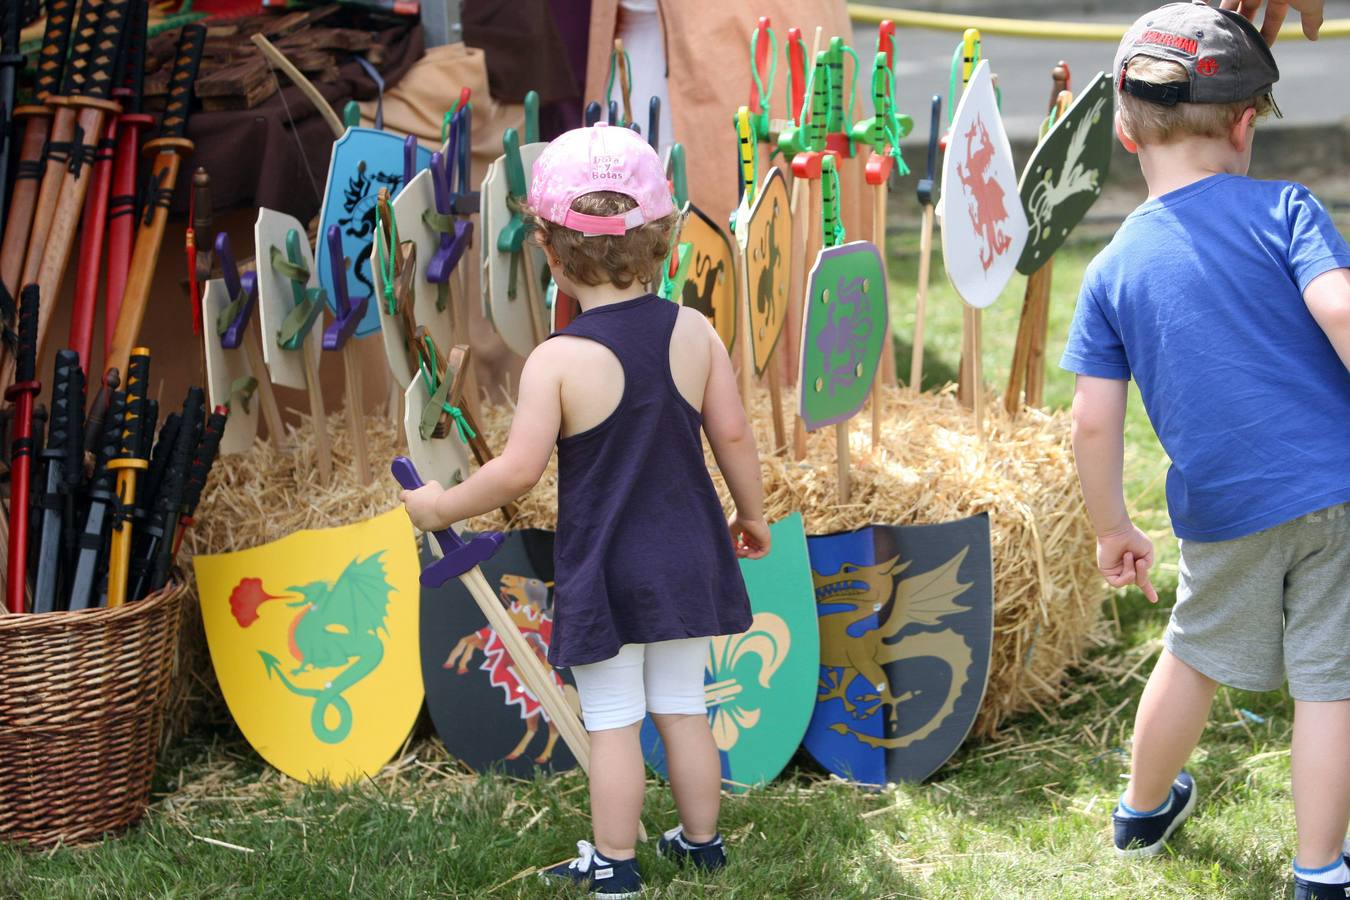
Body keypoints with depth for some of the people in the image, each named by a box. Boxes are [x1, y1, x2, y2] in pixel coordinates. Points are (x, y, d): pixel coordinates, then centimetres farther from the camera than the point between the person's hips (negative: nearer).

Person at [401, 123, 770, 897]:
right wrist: (753, 515, 16)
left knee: (613, 723, 7)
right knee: (683, 709, 17)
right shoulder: (695, 332, -6)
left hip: (603, 571, -4)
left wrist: (440, 507, -3)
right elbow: (734, 437, 0)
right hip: (686, 561, 4)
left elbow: (518, 471, -19)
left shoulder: (558, 361, -17)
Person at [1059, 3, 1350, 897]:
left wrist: (1113, 528, 14)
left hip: (1223, 511, 3)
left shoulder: (1115, 268, 3)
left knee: (1197, 656, 25)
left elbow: (1094, 421, 1)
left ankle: (1144, 810, 44)